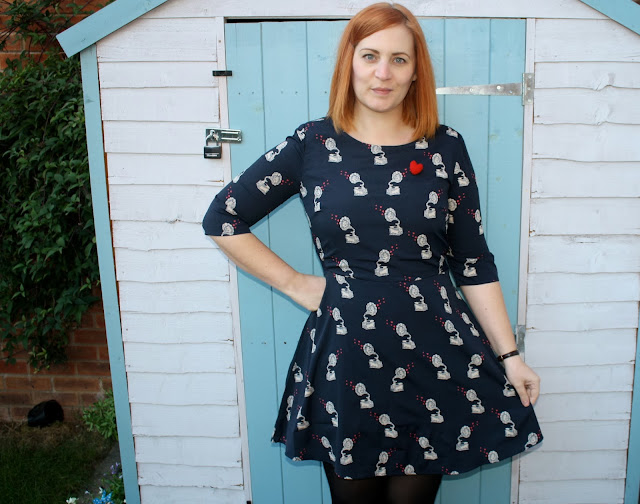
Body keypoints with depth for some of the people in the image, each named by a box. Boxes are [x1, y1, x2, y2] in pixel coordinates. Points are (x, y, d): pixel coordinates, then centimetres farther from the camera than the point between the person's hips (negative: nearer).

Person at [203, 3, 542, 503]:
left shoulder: (446, 148, 3)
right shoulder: (313, 145, -1)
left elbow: (473, 263, 4)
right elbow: (222, 219, 4)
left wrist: (509, 355, 2)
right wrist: (294, 283, 2)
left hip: (437, 354, 1)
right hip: (347, 356, 0)